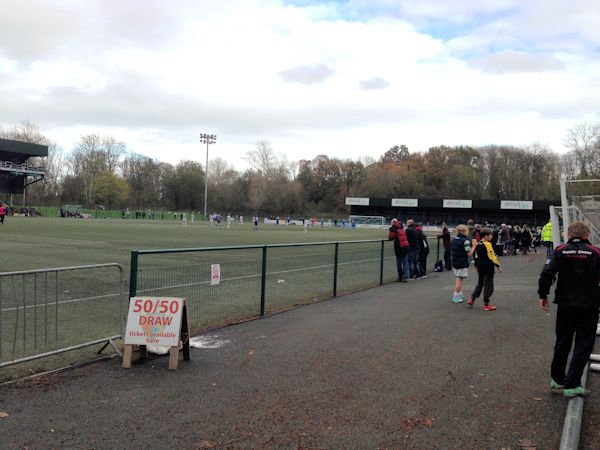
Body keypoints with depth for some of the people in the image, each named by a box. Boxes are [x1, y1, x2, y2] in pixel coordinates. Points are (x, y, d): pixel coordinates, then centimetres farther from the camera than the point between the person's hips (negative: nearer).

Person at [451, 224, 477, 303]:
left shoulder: (454, 240, 9)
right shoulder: (465, 241, -16)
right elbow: (469, 254, -18)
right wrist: (474, 245, -9)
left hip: (454, 262, 8)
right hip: (462, 264, -8)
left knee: (458, 279, 18)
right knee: (460, 279, -2)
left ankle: (460, 294, 26)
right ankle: (456, 297, 1)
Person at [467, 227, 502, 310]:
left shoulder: (478, 245, 8)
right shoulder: (488, 245, -17)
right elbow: (492, 257, -18)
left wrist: (477, 266, 25)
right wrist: (498, 266, -11)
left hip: (480, 268, 8)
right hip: (488, 269, -8)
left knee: (480, 285, 21)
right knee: (488, 286, 0)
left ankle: (472, 299, 20)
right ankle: (486, 305, 3)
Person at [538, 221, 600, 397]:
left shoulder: (560, 251, -3)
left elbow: (547, 274, -12)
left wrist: (543, 295, -2)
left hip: (565, 305, 2)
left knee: (562, 343, 17)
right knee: (583, 346, 5)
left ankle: (557, 378, 29)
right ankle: (572, 385, 0)